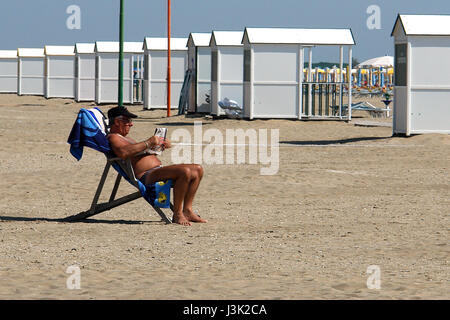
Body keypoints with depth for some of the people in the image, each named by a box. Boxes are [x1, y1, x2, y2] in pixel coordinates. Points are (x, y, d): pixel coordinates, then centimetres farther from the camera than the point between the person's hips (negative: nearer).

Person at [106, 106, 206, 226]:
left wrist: (162, 144, 16)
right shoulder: (113, 138, -6)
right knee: (185, 171, -31)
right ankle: (177, 214, -22)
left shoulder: (124, 137, 29)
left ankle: (187, 210, 4)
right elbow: (123, 152, -27)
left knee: (198, 170, 6)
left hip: (158, 170, 11)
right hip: (146, 176, -11)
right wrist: (148, 143, -21)